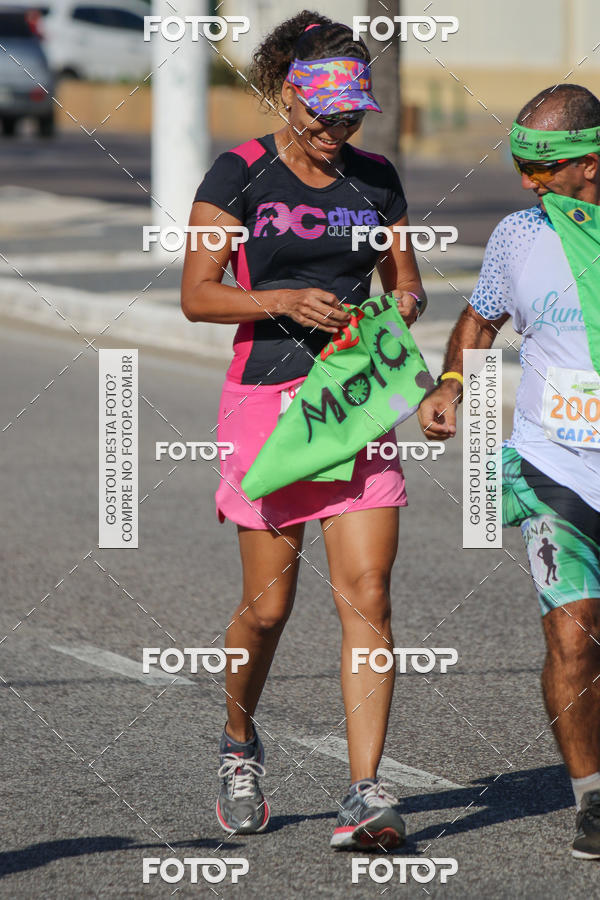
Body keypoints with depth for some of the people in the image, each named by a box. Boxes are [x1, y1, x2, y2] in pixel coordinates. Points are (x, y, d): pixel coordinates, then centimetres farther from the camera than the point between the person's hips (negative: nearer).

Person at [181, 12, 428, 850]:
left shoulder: (375, 177, 8)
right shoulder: (238, 175, -3)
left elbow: (404, 279, 17)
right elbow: (197, 294, -4)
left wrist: (405, 302, -6)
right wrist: (283, 301, -19)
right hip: (267, 396, -3)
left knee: (366, 593, -9)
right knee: (268, 603, 3)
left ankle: (366, 794, -10)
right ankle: (239, 743, 32)